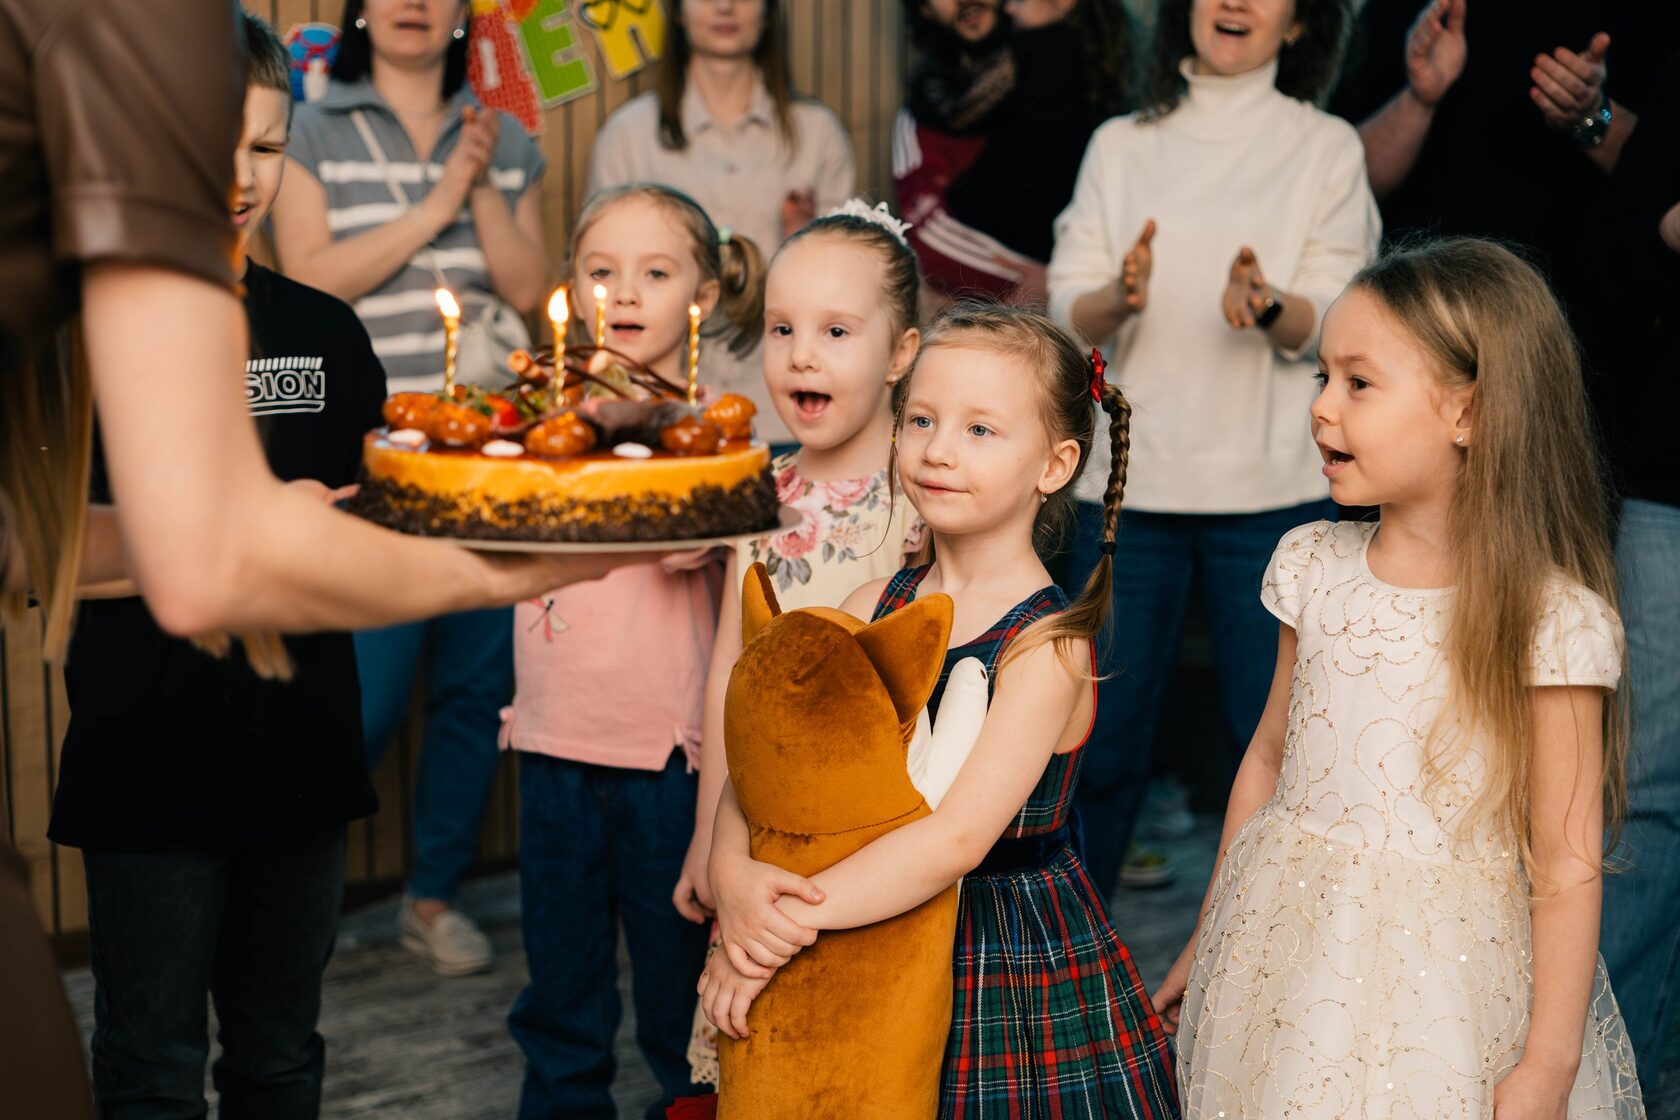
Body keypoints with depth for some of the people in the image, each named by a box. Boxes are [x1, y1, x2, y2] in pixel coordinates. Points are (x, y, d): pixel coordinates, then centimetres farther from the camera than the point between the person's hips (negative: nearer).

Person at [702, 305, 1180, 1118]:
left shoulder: (1046, 645, -15)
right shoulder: (875, 607, 2)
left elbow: (958, 837, -24)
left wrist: (780, 928, -24)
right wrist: (733, 876, -21)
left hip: (1018, 969, -4)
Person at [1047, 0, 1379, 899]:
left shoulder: (1327, 148, 5)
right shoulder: (1122, 145, 10)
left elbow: (1325, 326, -4)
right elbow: (1068, 311, 4)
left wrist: (1269, 305, -25)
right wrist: (1118, 298, -18)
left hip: (1271, 485, -1)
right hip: (1130, 472, 2)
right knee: (1101, 733, 6)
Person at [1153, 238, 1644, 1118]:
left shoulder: (1551, 619, -16)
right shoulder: (1314, 567, 0)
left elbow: (1567, 865, -14)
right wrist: (1208, 942, 17)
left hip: (1445, 980, -5)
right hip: (1289, 945, 5)